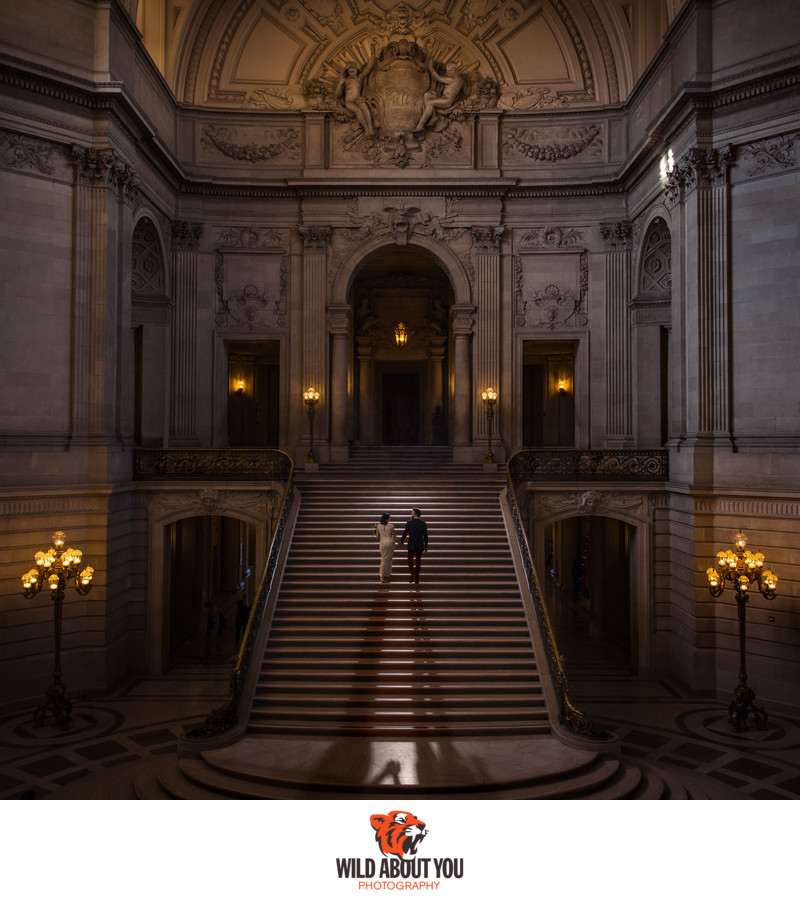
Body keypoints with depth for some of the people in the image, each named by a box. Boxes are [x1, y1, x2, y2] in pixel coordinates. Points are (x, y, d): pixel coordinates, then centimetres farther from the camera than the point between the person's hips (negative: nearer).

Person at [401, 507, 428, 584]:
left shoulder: (409, 523, -8)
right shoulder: (423, 523, -3)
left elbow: (405, 533, 0)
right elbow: (425, 535, -1)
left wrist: (402, 541, 17)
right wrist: (426, 546, 8)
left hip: (411, 545, -2)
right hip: (420, 545, 2)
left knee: (410, 560, 12)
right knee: (418, 561, 12)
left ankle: (413, 575, -9)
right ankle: (416, 578, 16)